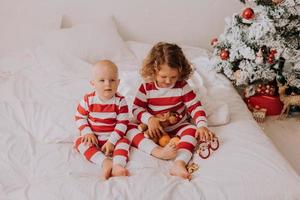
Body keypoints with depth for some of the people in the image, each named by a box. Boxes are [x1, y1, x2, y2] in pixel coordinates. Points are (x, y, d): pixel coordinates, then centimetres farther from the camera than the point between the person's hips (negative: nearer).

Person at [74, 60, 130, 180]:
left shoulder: (120, 101, -12)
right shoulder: (88, 100, -9)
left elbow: (122, 123, -13)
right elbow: (80, 117, 1)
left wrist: (112, 141, -19)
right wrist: (87, 132, -15)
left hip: (113, 138, -1)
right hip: (93, 138, 1)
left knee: (124, 141, -27)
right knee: (80, 142, -25)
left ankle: (118, 165, -44)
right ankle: (105, 162, -39)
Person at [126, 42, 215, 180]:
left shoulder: (182, 87, -8)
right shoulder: (146, 87, -8)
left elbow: (195, 106, -8)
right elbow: (136, 108, -5)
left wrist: (202, 126, -24)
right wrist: (149, 119, -24)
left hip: (178, 127, 0)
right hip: (155, 128, 0)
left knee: (192, 130, -30)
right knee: (130, 130, -23)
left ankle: (179, 163, -48)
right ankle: (157, 151, -44)